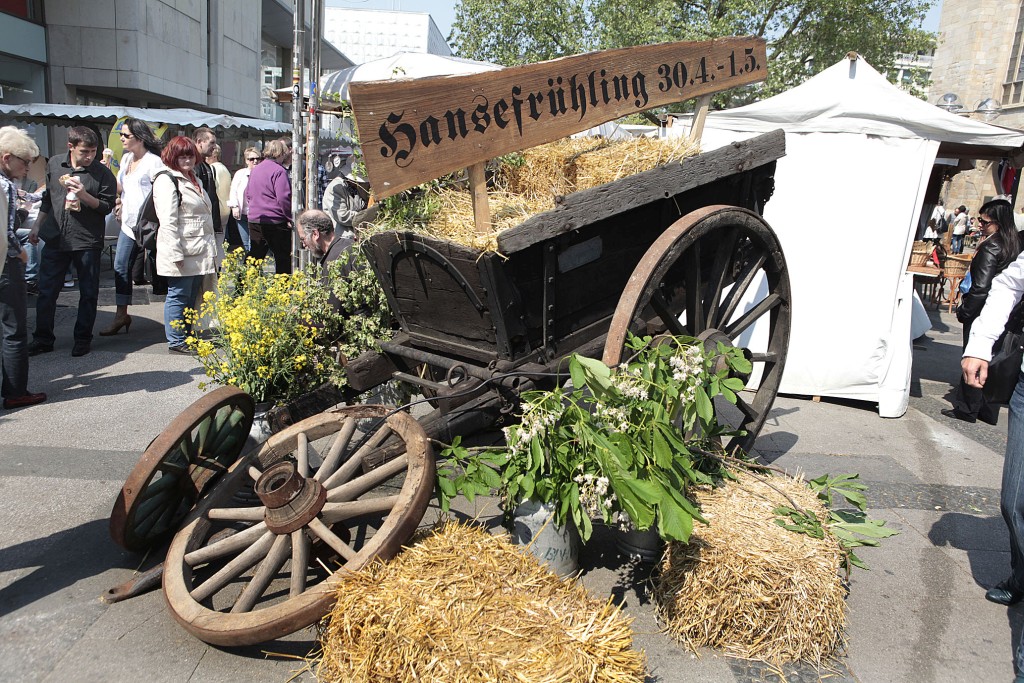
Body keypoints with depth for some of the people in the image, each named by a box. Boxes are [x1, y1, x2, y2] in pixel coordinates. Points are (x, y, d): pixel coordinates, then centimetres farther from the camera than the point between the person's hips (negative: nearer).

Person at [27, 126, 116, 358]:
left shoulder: (102, 173, -7)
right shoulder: (54, 163, 6)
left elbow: (107, 206, -7)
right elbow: (47, 197, 17)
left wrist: (84, 195, -23)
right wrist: (36, 226, 20)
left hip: (87, 242, -3)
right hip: (55, 239, 4)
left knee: (88, 293, 6)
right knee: (46, 291, 8)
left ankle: (83, 339, 19)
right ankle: (42, 338, 20)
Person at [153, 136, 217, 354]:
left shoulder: (194, 179, 20)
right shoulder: (167, 180, -10)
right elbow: (168, 221, -17)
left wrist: (211, 248, 22)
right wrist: (176, 253, -22)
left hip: (198, 251, 9)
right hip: (181, 251, -9)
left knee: (191, 297, 15)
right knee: (178, 296, -3)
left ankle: (187, 336, 25)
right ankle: (176, 342, 5)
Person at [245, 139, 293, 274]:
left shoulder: (255, 169, 13)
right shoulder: (279, 170, -13)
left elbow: (248, 194, 21)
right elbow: (283, 198, -19)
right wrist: (290, 218, -11)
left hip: (254, 219, 8)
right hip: (274, 222, -8)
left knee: (255, 257, 13)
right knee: (283, 258, 1)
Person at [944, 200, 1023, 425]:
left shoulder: (990, 248, -19)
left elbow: (981, 287, -22)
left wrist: (964, 311, -12)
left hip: (983, 313, -8)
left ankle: (967, 410, 13)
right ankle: (988, 412, 25)